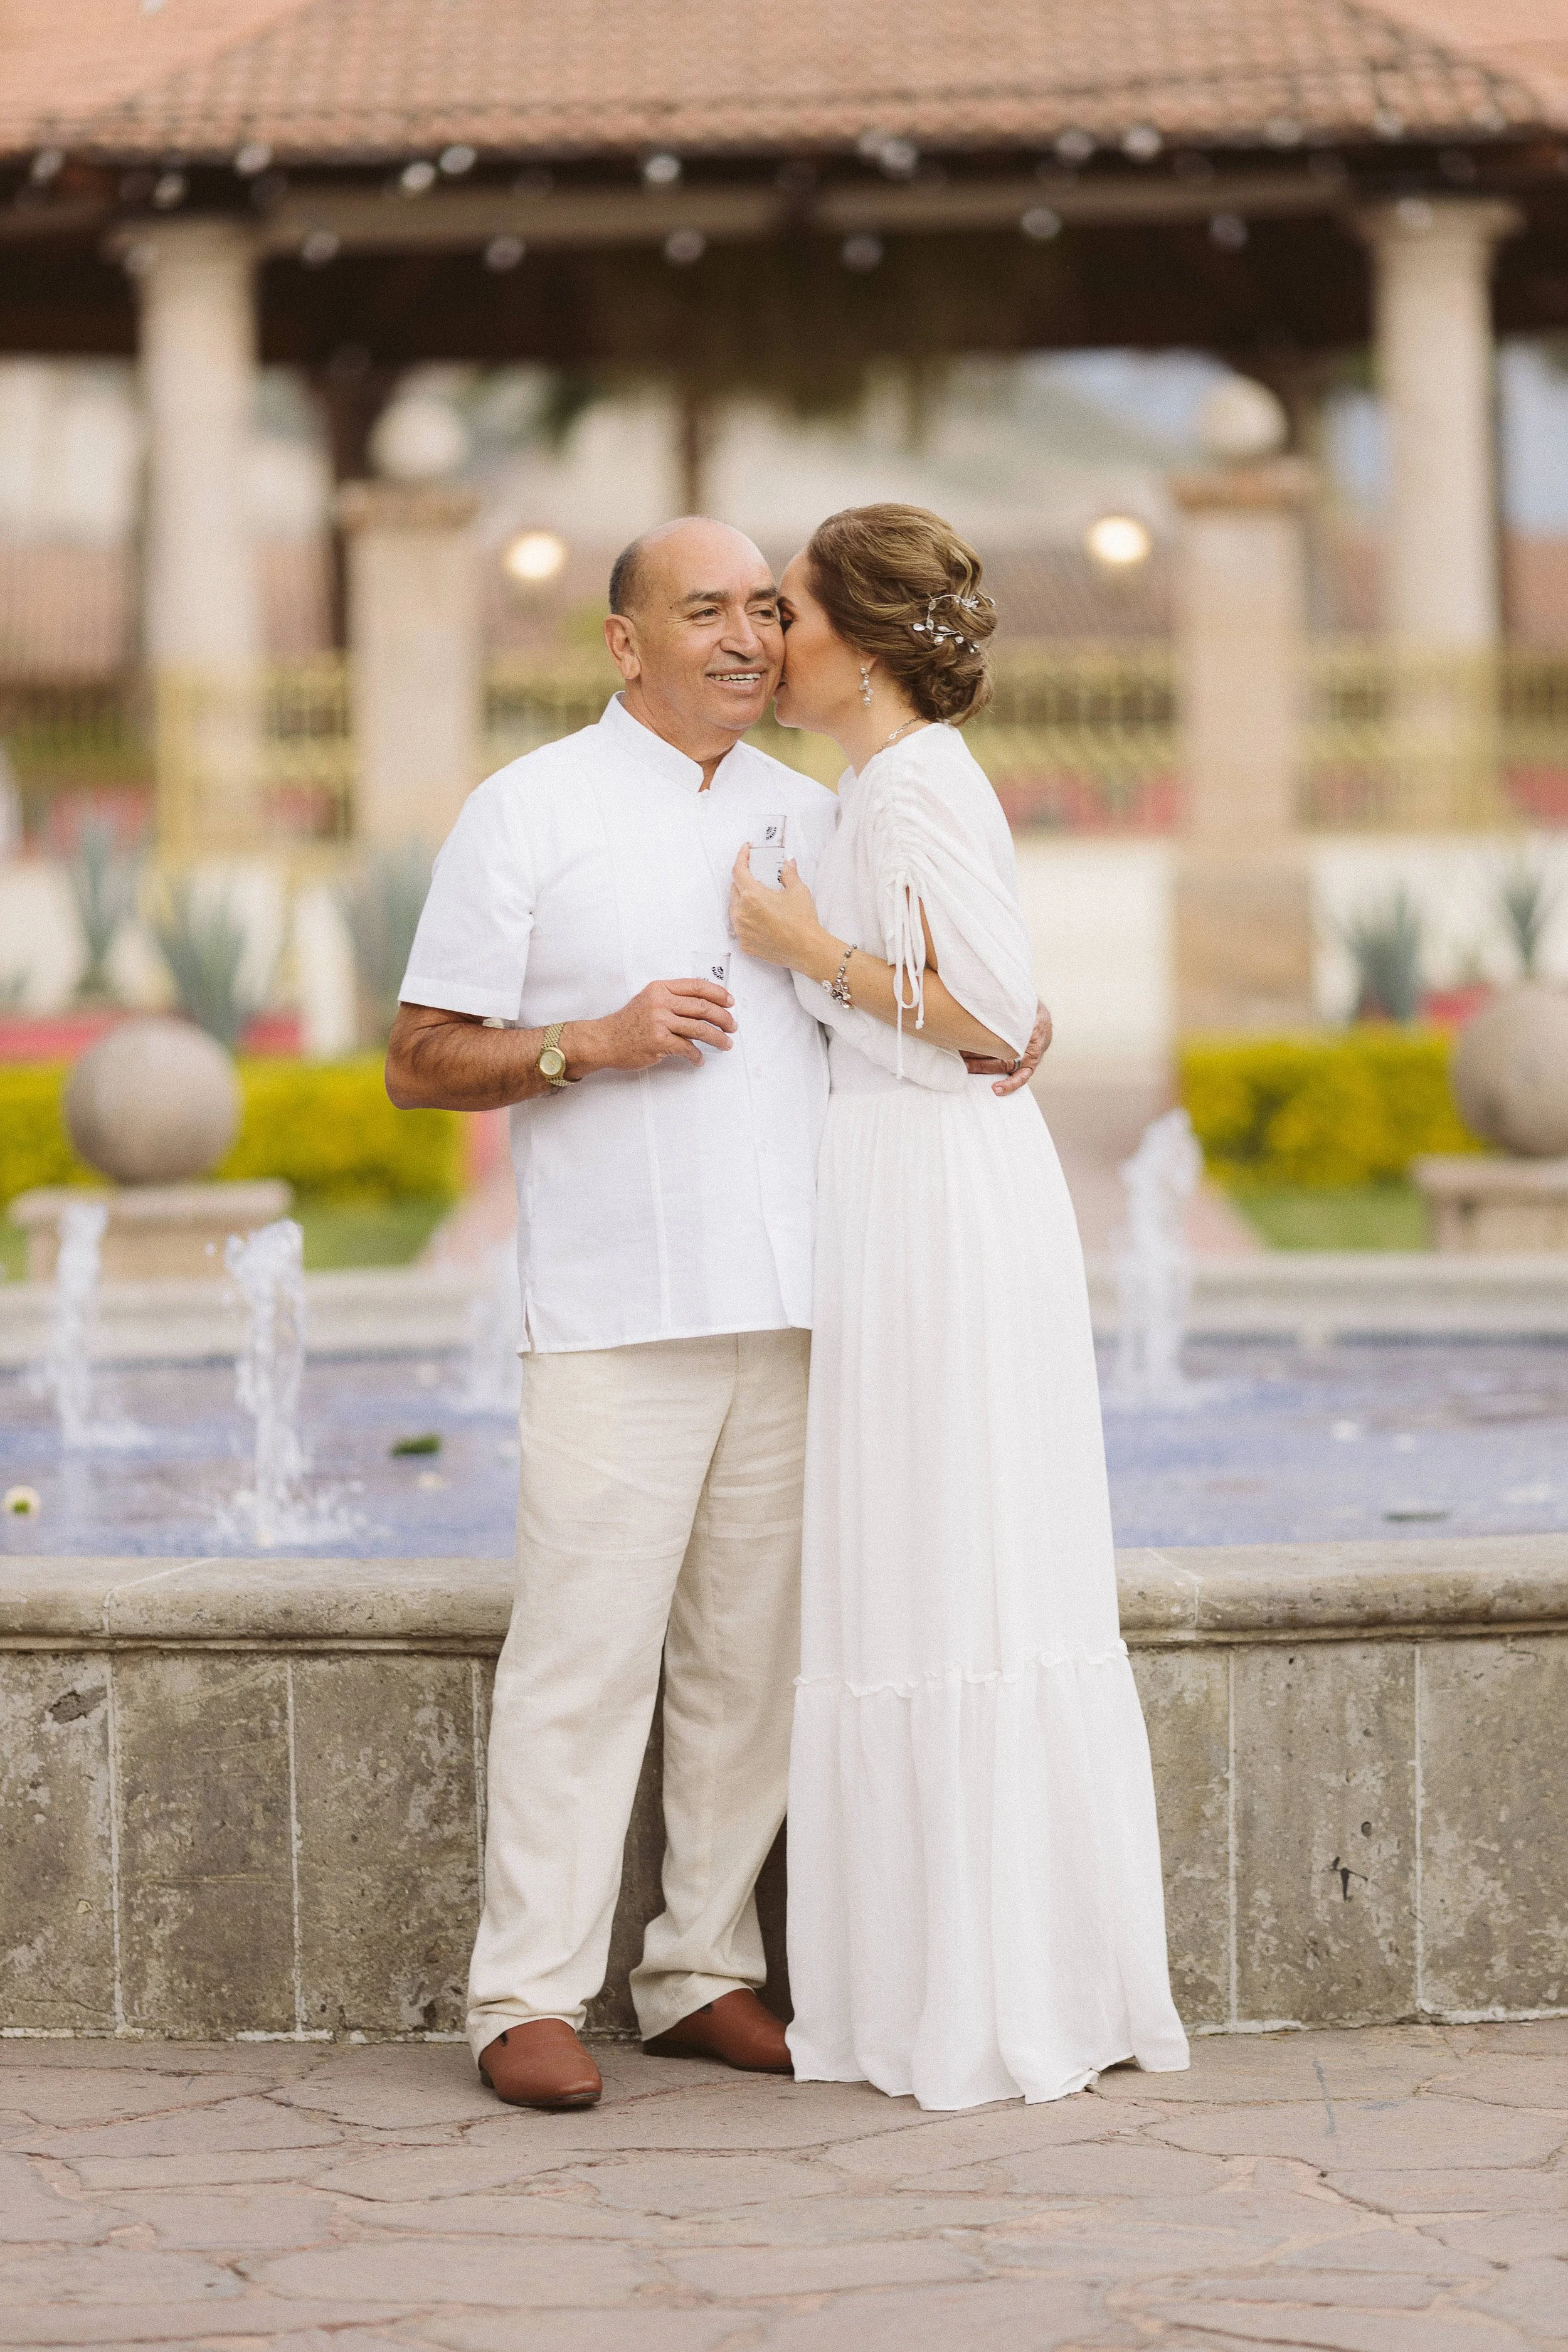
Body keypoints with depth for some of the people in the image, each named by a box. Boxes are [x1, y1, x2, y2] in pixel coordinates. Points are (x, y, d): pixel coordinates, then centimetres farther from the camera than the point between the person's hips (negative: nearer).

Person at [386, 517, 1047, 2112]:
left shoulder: (809, 816, 16)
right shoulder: (529, 813, 2)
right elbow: (420, 1063, 0)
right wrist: (596, 1042, -14)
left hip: (789, 1305, 5)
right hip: (615, 1310, -5)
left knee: (751, 1653, 6)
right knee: (584, 1650, -7)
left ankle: (704, 1975, 14)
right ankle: (527, 1995, 0)